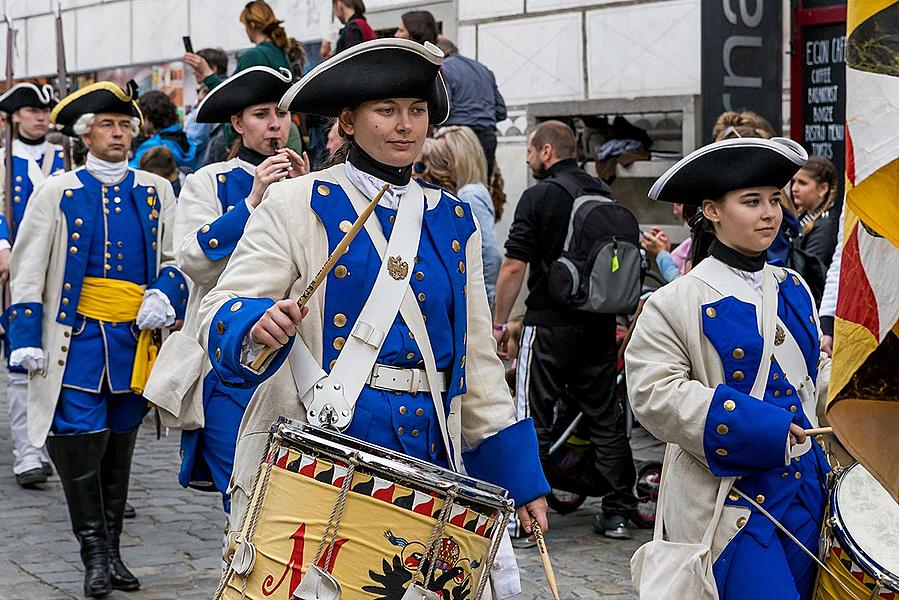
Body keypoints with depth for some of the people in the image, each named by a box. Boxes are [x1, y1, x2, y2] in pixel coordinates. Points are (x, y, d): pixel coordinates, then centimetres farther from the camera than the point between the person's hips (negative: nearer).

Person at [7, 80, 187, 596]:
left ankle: (112, 551, 21)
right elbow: (29, 270, 1)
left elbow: (178, 257, 14)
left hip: (136, 339, 3)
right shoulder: (57, 192, 2)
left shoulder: (156, 192, 8)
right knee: (81, 442, -11)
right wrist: (26, 338, -7)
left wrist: (164, 294, -7)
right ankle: (94, 553, 2)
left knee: (120, 446, 11)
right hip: (76, 338, -3)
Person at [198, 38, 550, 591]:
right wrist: (257, 323, -30)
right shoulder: (296, 205, 1)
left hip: (427, 451, 4)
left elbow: (475, 356, 16)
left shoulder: (454, 222, 14)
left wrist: (519, 475, 12)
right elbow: (221, 311, -7)